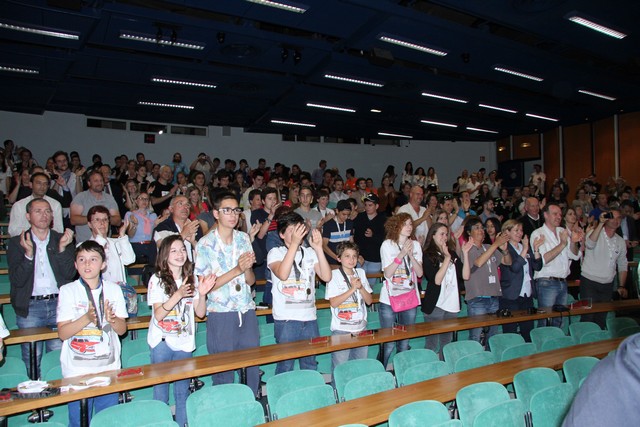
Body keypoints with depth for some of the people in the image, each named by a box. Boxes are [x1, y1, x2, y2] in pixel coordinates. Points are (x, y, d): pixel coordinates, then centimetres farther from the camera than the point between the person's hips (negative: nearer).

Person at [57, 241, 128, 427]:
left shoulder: (113, 289, 4)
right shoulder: (68, 291, -2)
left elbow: (122, 329, 3)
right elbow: (62, 333, -8)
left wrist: (112, 319, -18)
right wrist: (87, 318, -23)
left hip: (109, 367, 2)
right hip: (77, 370, -2)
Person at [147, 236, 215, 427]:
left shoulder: (191, 279, 4)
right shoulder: (157, 280, -8)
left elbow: (200, 313, 2)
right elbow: (158, 314, -17)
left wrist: (202, 294, -16)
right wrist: (178, 295, -29)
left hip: (184, 342, 4)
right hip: (162, 341, -3)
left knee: (183, 391, 11)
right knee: (161, 388, 4)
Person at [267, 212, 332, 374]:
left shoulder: (310, 253, 10)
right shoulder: (275, 253, 0)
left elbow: (326, 277, -3)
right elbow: (282, 274, -21)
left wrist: (318, 248, -10)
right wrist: (294, 243, -23)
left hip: (310, 318, 4)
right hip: (286, 319, -4)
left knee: (310, 365, 13)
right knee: (285, 366, 1)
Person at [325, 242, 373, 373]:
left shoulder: (361, 273, 9)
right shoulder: (334, 275, -6)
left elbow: (369, 301, 7)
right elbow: (333, 302, -14)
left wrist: (361, 287, -10)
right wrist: (352, 289, -18)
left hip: (361, 328, 5)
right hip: (341, 330, -5)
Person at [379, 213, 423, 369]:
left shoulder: (415, 244, 7)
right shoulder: (387, 245, -6)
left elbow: (420, 273, 0)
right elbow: (388, 273, -13)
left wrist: (411, 255, -14)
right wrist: (402, 254, -20)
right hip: (390, 299, -4)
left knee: (404, 344, 12)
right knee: (388, 344, -1)